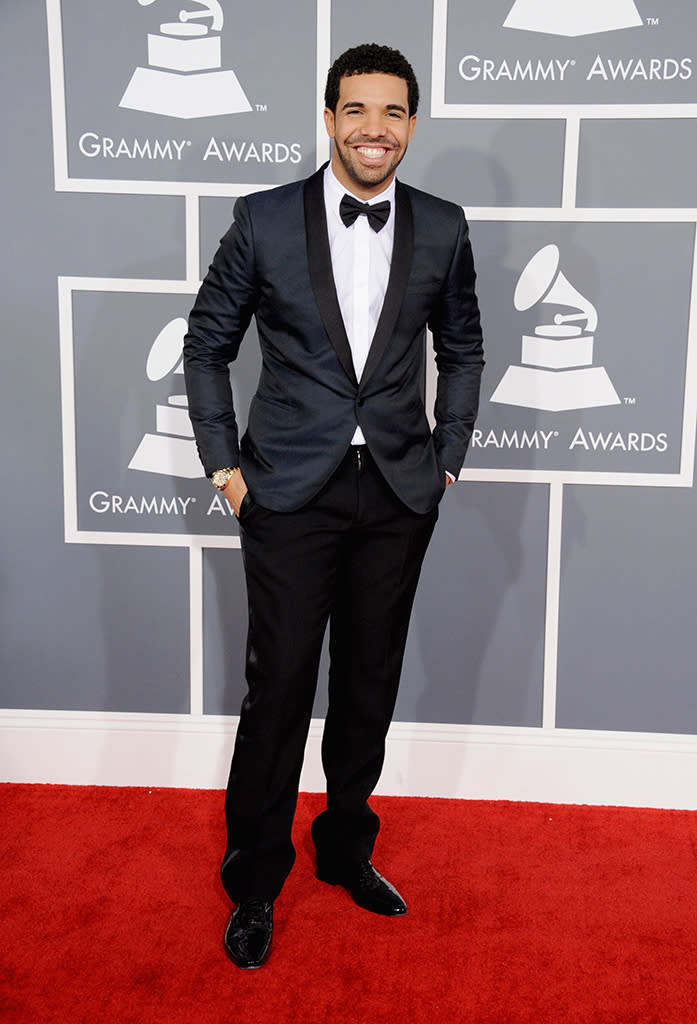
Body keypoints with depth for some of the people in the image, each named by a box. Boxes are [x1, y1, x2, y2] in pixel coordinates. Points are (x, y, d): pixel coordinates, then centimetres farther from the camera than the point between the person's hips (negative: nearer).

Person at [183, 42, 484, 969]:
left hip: (399, 494, 3)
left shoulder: (443, 230, 3)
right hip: (291, 492, -2)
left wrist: (447, 456, 7)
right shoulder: (264, 221, -3)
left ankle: (346, 849, 35)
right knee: (279, 687, 2)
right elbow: (207, 344, 4)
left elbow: (462, 352, 15)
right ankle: (254, 883, 22)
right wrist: (224, 461, 0)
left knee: (370, 684, 13)